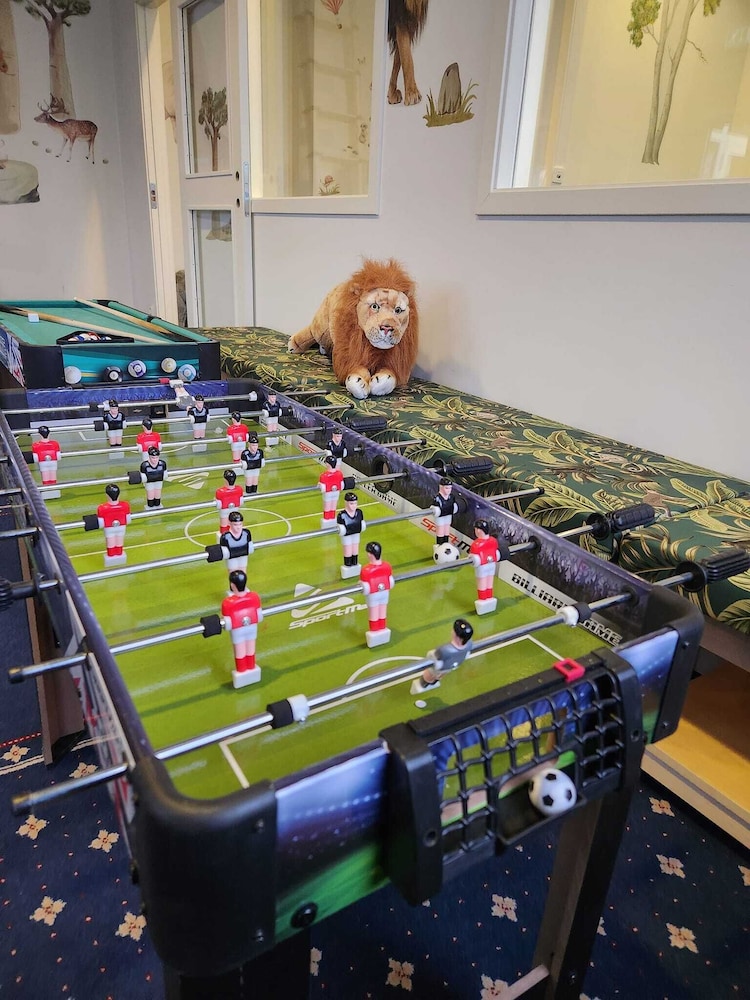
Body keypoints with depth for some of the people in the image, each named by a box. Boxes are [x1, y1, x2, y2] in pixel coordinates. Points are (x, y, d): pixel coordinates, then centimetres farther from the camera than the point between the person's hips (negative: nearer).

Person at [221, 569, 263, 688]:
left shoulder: (227, 602, -30)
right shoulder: (254, 596, -19)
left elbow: (227, 623, -21)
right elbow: (259, 614, -6)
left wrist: (224, 624, 2)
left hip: (237, 630, -3)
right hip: (252, 626, 3)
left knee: (240, 651, 19)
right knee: (251, 648, 23)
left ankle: (241, 671, 38)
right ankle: (251, 668, 43)